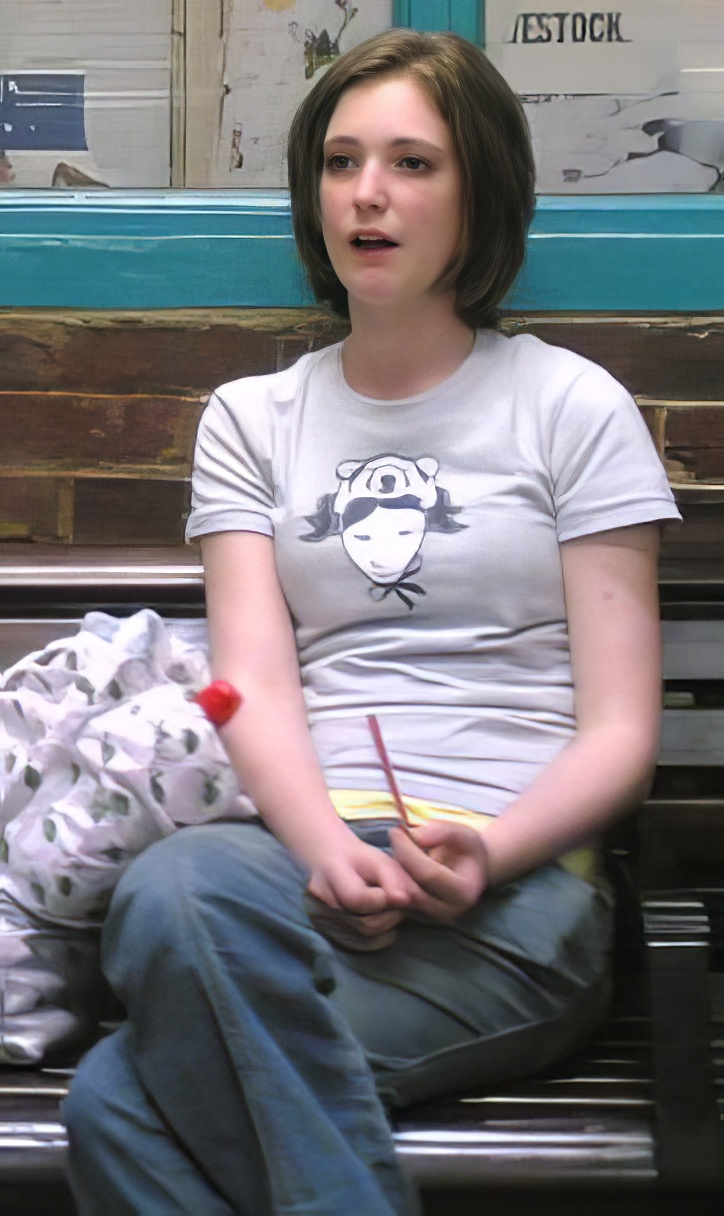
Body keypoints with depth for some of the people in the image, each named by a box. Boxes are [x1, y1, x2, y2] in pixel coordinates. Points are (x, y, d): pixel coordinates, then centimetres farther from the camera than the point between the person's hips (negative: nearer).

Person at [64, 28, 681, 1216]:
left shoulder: (572, 406, 10)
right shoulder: (250, 417, 19)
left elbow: (620, 731, 4)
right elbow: (256, 684, 4)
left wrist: (487, 852, -16)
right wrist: (327, 849, -17)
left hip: (510, 888, -3)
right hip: (300, 851, 3)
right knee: (175, 886, -36)